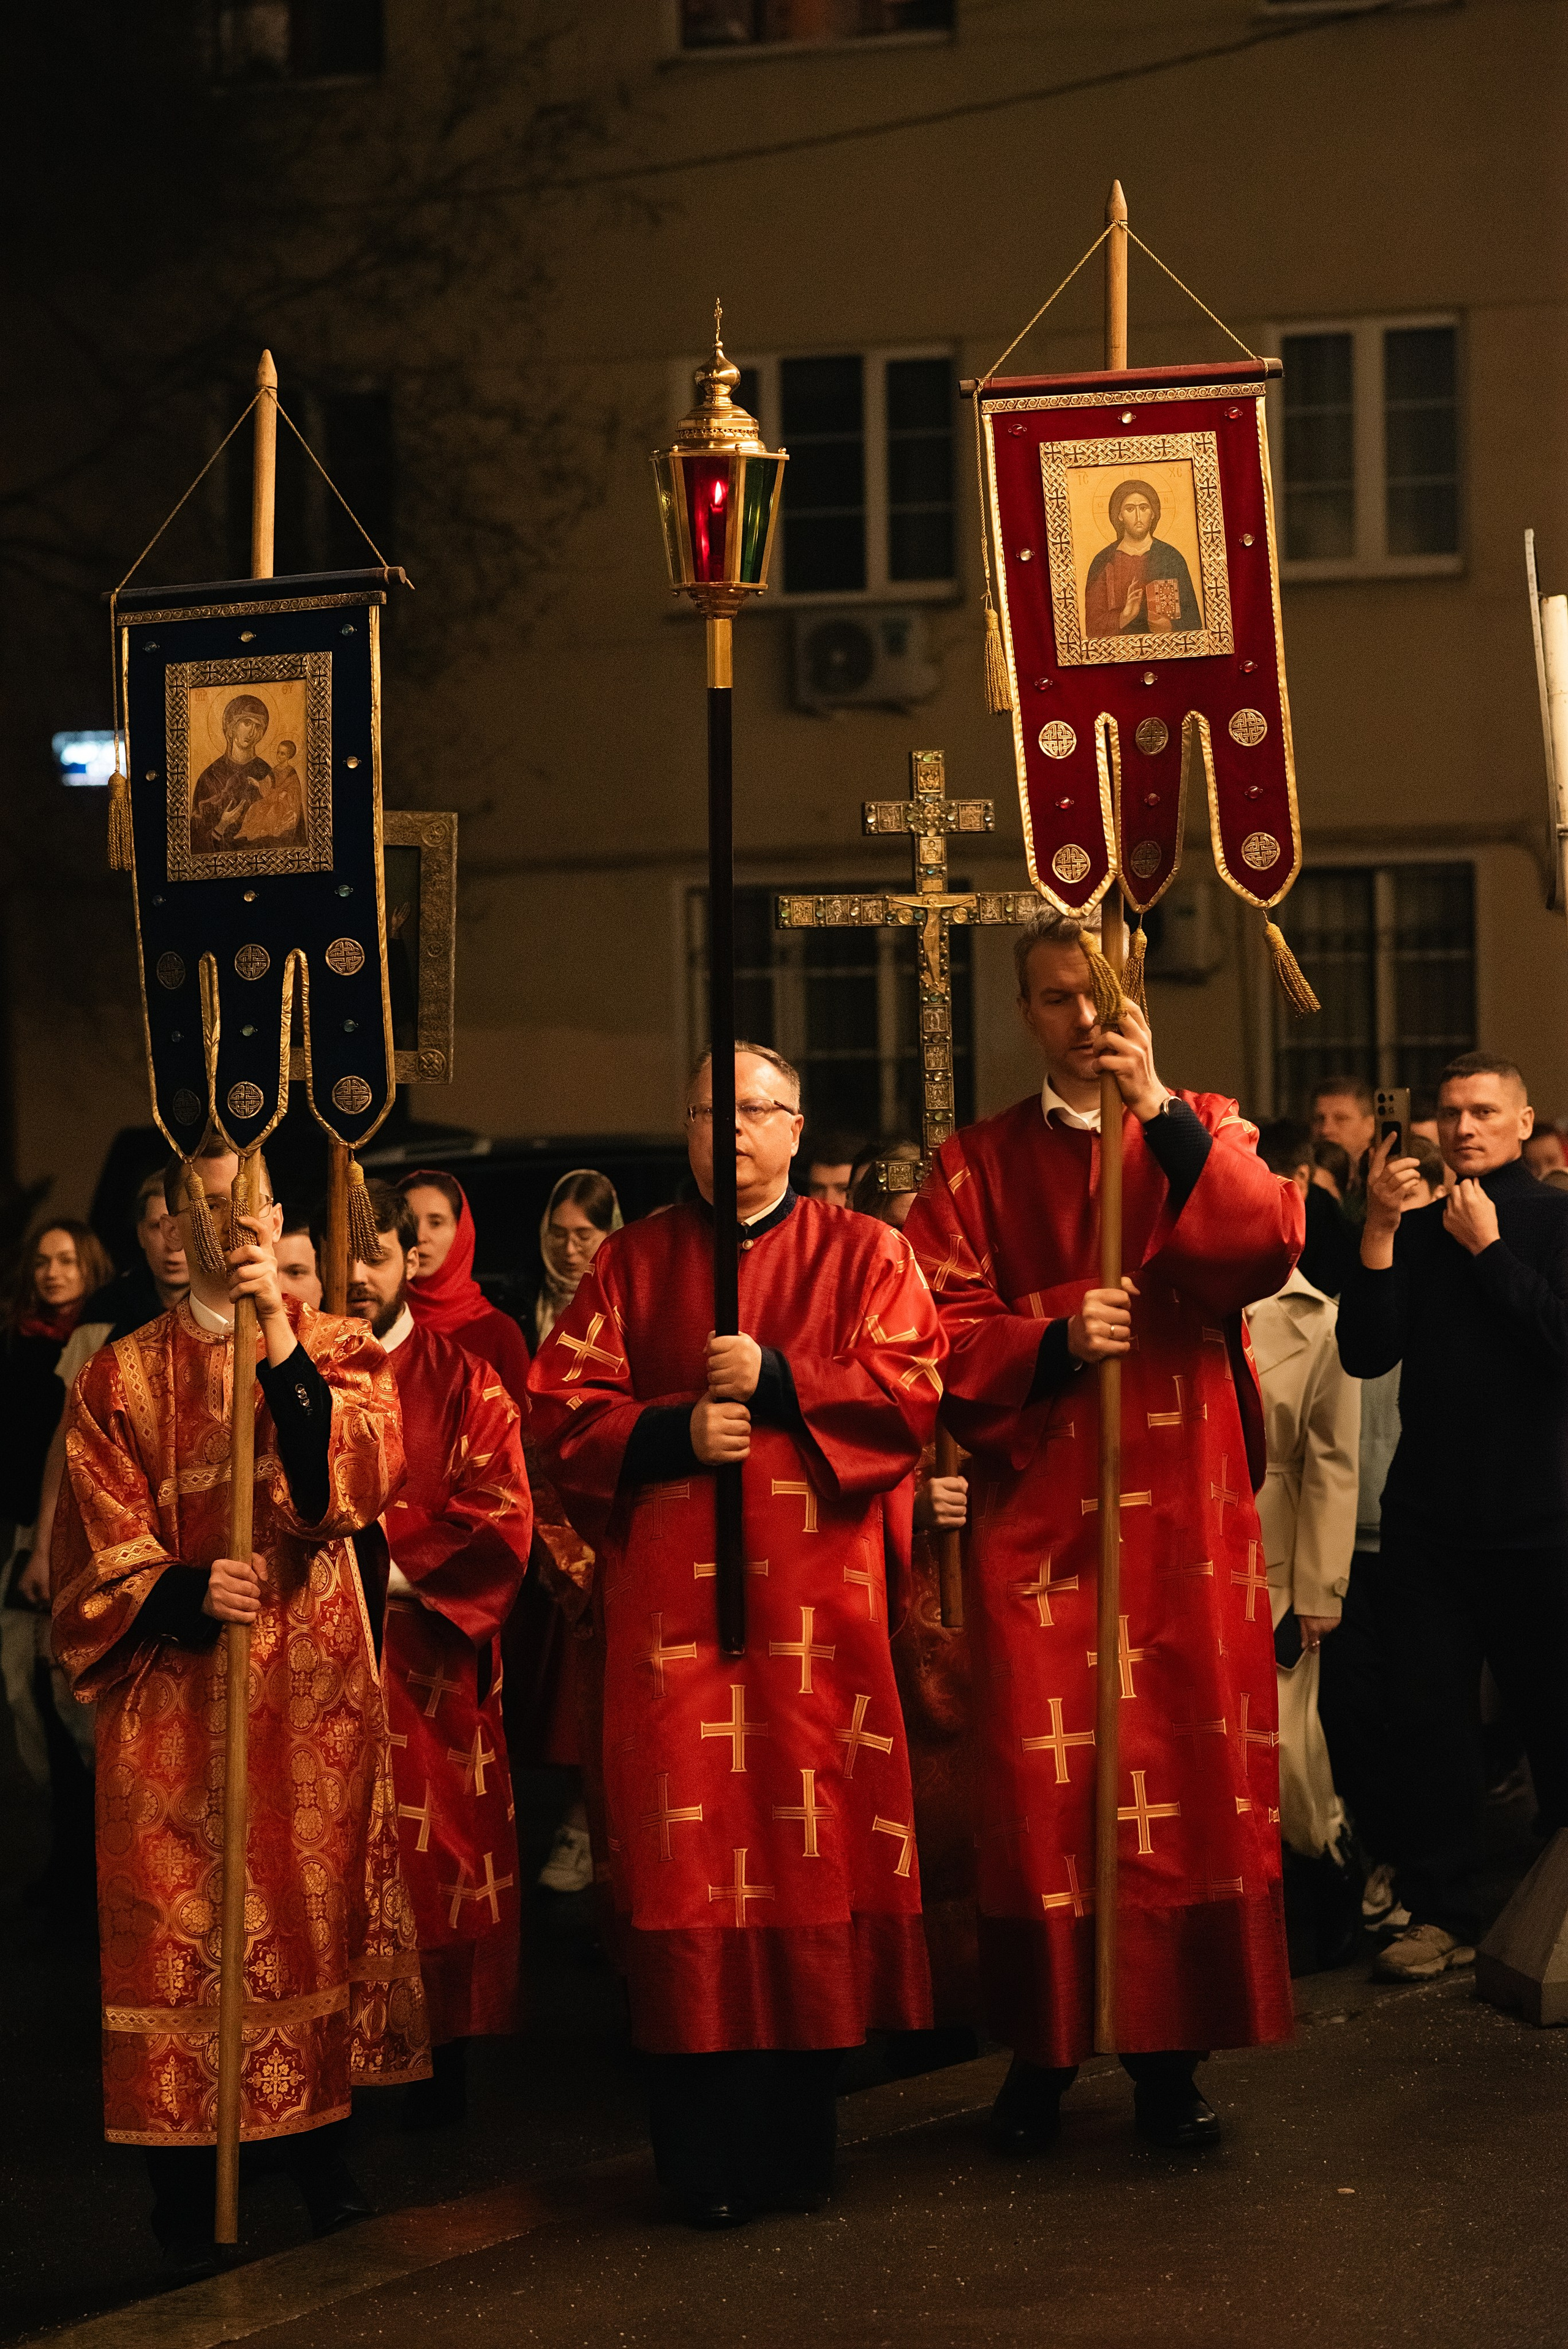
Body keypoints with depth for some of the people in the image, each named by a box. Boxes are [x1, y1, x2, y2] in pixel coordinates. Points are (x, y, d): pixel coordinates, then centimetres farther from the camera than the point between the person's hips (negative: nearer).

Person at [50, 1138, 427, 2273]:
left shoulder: (338, 1351, 6)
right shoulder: (121, 1377, 6)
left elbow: (363, 1473, -14)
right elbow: (101, 1546, 2)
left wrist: (281, 1336, -23)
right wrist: (183, 1592, -17)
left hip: (314, 1686, 1)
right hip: (176, 1690, -1)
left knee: (319, 1904, 4)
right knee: (183, 1919, -3)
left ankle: (321, 2142, 17)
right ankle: (187, 2183, 5)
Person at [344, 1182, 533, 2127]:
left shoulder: (464, 1383, 7)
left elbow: (501, 1521, -2)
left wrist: (397, 1567, -11)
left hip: (432, 1660, 0)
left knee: (437, 1862, 1)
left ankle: (443, 2066, 10)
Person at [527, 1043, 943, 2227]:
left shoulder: (863, 1254, 11)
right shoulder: (633, 1263, 14)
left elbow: (910, 1391, -1)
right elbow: (564, 1410, 7)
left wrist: (776, 1382, -11)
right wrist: (678, 1429, -9)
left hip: (814, 1595, -1)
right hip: (669, 1595, 1)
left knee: (813, 1847, -3)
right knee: (688, 1853, -5)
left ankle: (797, 2134, 7)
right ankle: (705, 2156, 0)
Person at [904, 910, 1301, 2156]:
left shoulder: (1204, 1130, 10)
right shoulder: (979, 1165, 10)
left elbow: (1267, 1250, -10)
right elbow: (943, 1328, 1)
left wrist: (1159, 1110, -15)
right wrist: (1055, 1342, -16)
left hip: (1181, 1505, 0)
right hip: (1034, 1510, 0)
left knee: (1183, 1765, -1)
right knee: (1039, 1782, -2)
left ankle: (1170, 2049, 7)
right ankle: (1044, 2050, 6)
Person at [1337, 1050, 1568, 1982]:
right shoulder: (1420, 1228, 10)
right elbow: (1367, 1354, 0)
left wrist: (1489, 1247, -12)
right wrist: (1382, 1229, -10)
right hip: (1429, 1513, 4)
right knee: (1431, 1713, 2)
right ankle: (1444, 1911, 9)